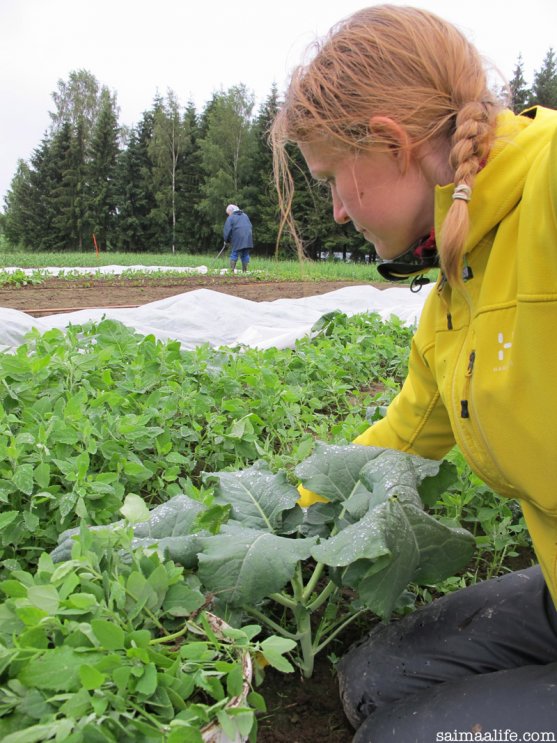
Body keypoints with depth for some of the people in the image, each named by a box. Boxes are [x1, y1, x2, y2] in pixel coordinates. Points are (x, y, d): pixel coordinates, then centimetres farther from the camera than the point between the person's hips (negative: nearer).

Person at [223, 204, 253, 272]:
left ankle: (232, 270, -5)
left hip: (237, 239, -5)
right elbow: (250, 226, 21)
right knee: (245, 254, 10)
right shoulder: (245, 215, 20)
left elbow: (227, 230, -2)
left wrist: (226, 240, 10)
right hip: (247, 239, 5)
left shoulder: (230, 218, 2)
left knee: (234, 254, 1)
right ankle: (245, 270, 8)